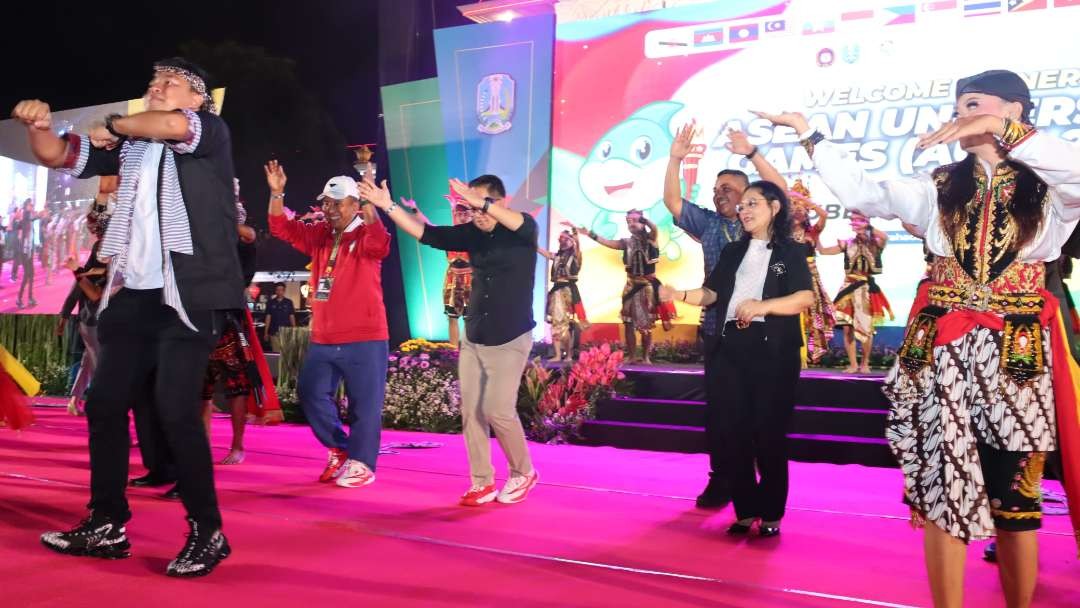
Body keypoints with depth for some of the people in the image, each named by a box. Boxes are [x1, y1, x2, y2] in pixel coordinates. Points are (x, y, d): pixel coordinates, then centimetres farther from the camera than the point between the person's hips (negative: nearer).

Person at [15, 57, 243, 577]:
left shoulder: (211, 130, 3)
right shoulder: (129, 145, 21)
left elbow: (173, 126, -20)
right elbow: (57, 156, 22)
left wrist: (113, 125, -2)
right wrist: (37, 124, 0)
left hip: (188, 294, -7)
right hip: (133, 295, 7)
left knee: (175, 409, -14)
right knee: (104, 403, 7)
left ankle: (207, 531, 0)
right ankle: (107, 525, 20)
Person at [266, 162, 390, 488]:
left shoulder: (365, 235, -6)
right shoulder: (320, 235, 12)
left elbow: (380, 243, -28)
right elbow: (282, 228, 11)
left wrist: (370, 204, -41)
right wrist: (276, 193, -4)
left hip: (364, 340, -7)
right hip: (322, 340, 7)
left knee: (364, 404, -1)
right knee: (310, 392, 12)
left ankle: (361, 463, 11)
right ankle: (340, 449, 27)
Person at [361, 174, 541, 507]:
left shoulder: (523, 230, -10)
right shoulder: (472, 233, 2)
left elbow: (520, 223, -34)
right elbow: (425, 233, -2)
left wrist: (481, 202, -48)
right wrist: (388, 206, -13)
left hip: (510, 340, -5)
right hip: (473, 339, 5)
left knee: (499, 411, -8)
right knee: (471, 412, 3)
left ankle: (523, 474, 15)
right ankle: (482, 483, 14)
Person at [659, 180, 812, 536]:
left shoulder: (790, 251, 3)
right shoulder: (732, 252, 18)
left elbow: (806, 297, -10)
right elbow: (711, 293, 12)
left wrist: (763, 306, -22)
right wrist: (679, 295, -6)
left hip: (773, 350, -4)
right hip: (731, 348, 5)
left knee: (769, 433, -1)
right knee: (734, 430, 4)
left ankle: (771, 514, 11)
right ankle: (746, 510, 14)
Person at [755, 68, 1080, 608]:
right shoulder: (940, 188, 12)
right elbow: (862, 191, 7)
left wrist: (1005, 132, -21)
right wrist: (809, 134, 6)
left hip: (1017, 356, -1)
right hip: (942, 352, 2)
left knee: (1015, 493, 5)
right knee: (942, 486, 0)